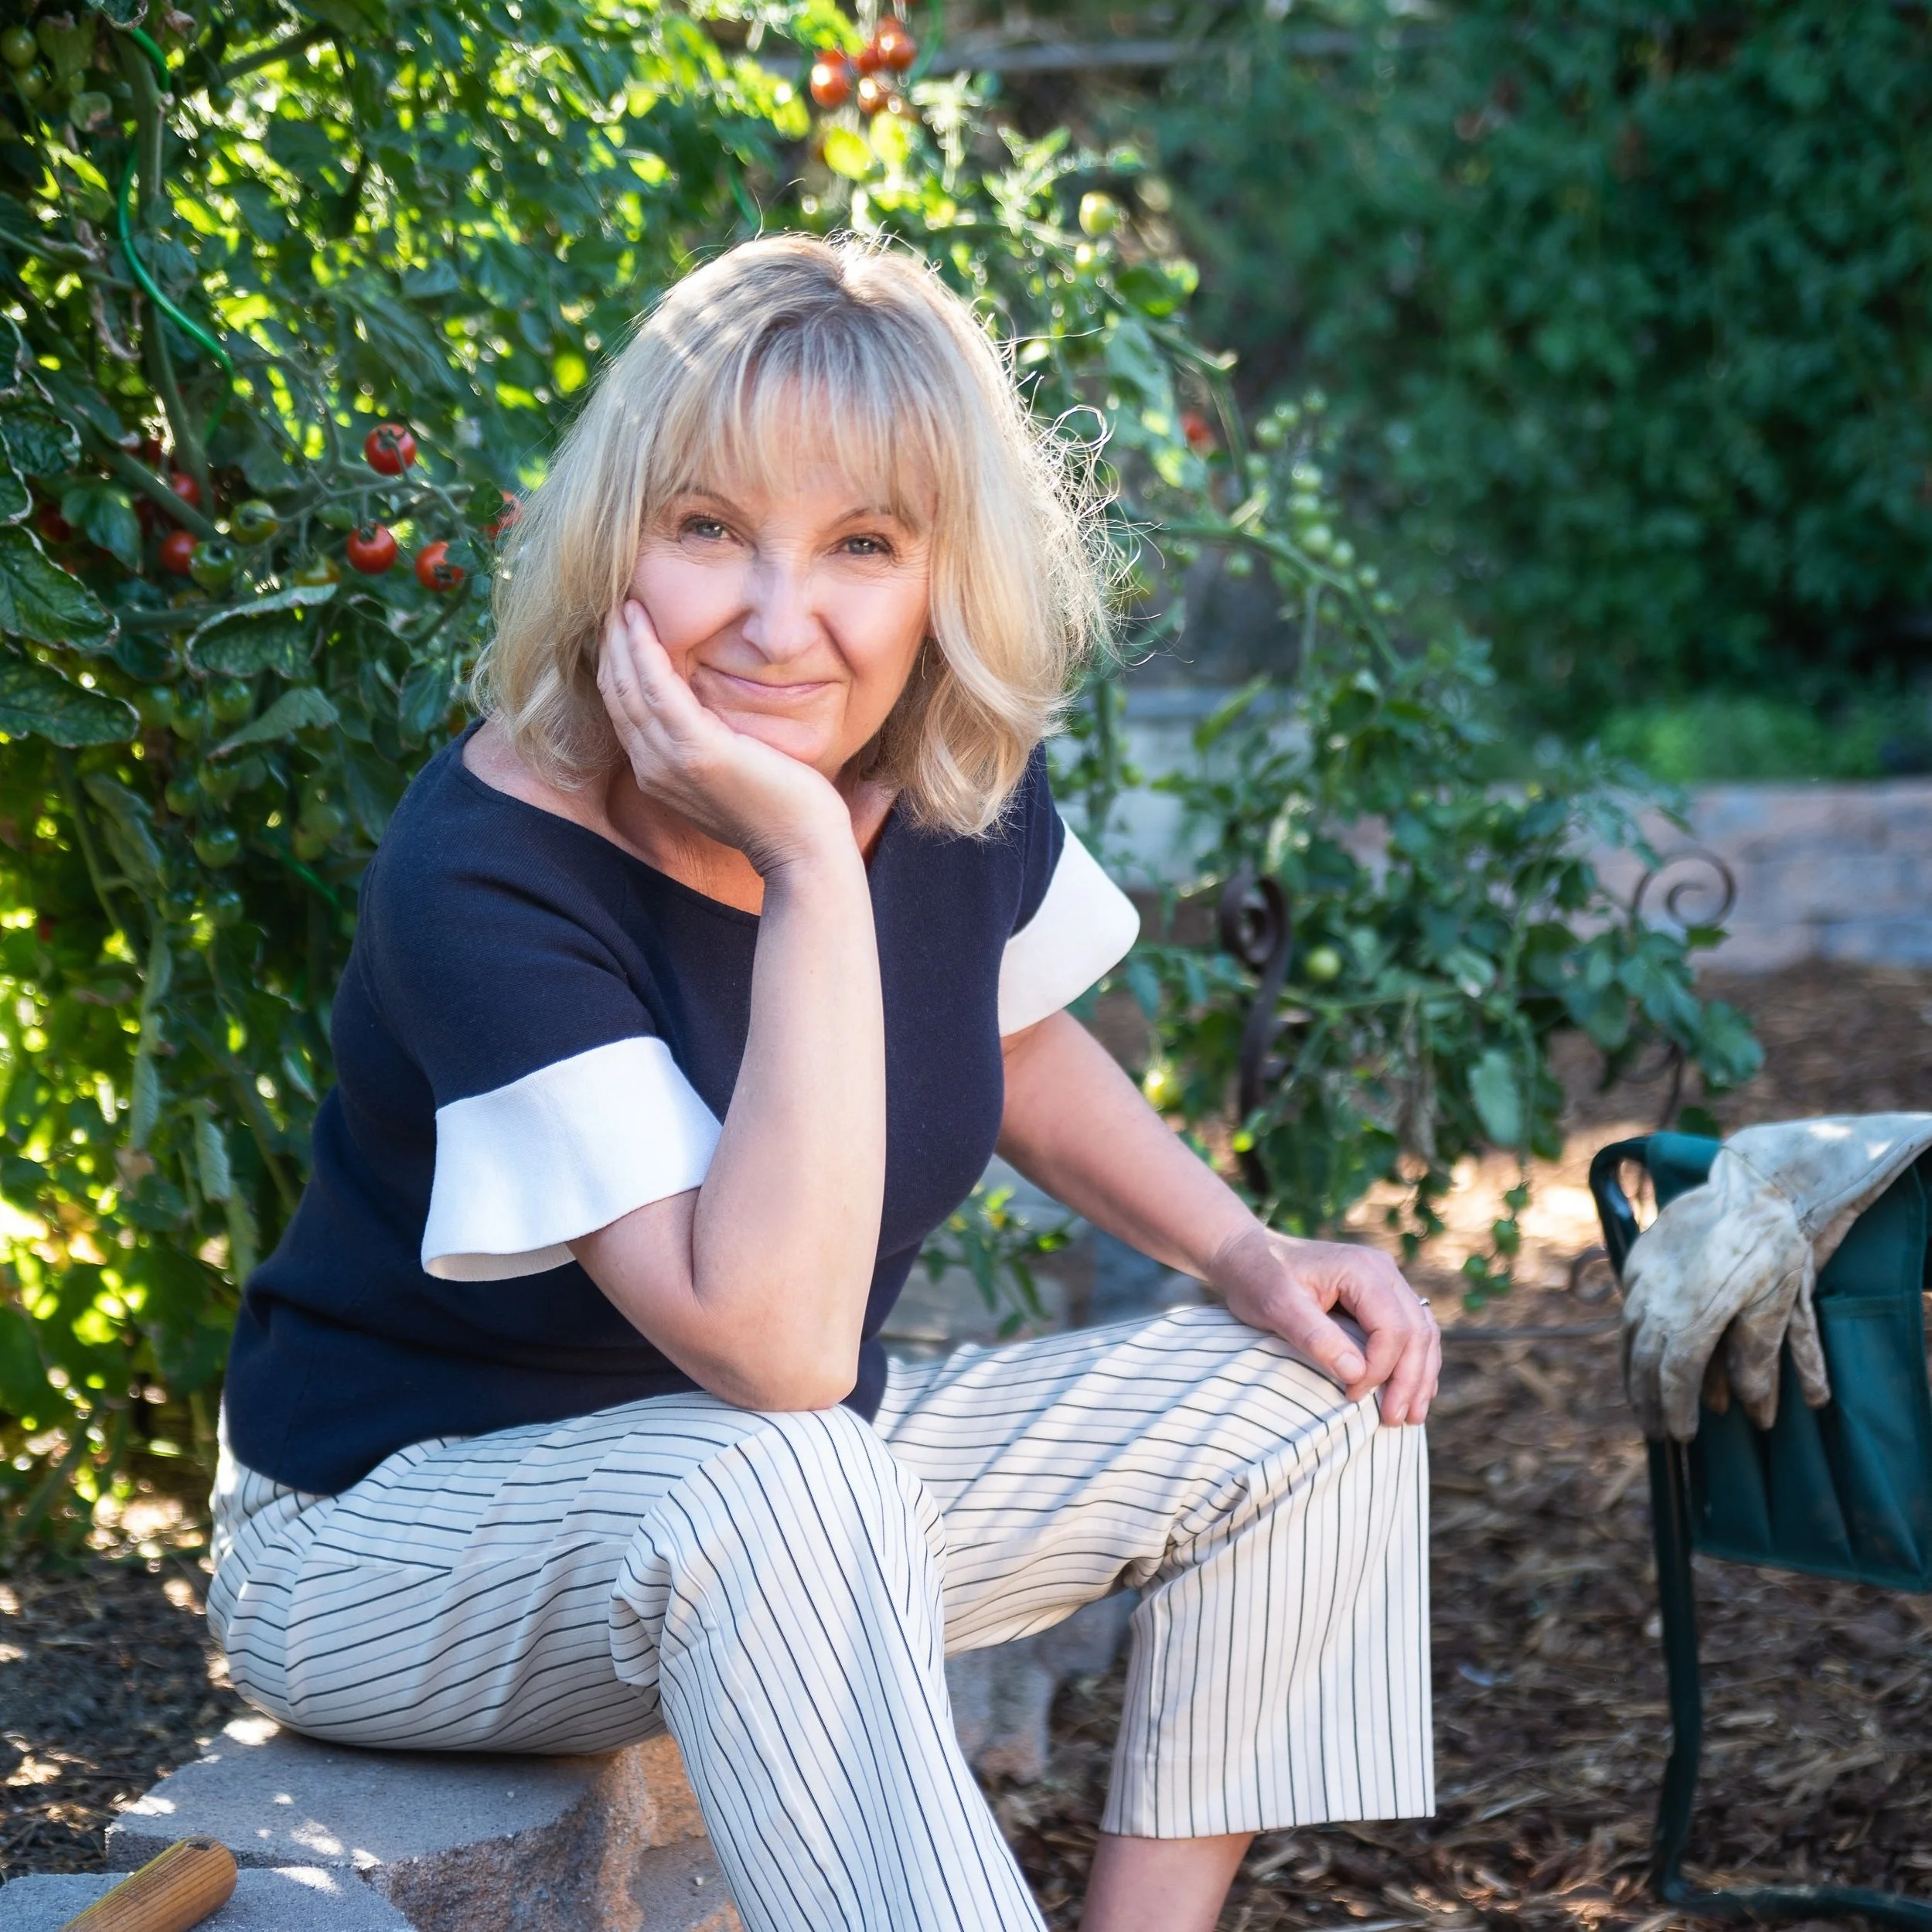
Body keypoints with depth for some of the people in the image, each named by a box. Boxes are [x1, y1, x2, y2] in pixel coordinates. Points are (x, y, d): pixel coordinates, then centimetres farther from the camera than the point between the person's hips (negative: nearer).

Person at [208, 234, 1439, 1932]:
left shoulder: (960, 786, -9)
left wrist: (1252, 1260, 0)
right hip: (387, 1540, -7)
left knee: (1324, 1395, -1)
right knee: (775, 1483, -39)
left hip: (796, 1493, 7)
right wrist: (811, 867, -40)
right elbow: (772, 1347, -38)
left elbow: (1016, 1047, 14)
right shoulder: (486, 875, -29)